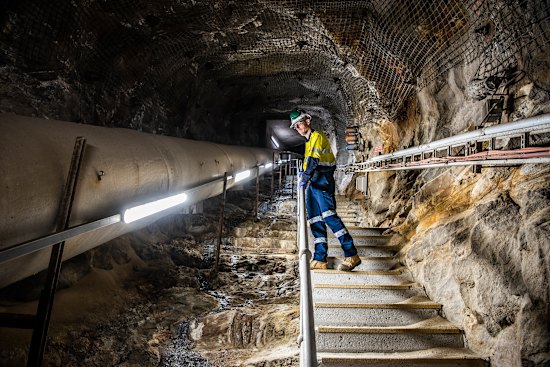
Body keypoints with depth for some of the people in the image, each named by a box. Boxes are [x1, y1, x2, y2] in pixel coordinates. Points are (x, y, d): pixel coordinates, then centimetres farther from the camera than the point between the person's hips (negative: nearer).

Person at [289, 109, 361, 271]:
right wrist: (303, 173, 19)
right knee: (316, 220, 5)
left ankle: (352, 255, -21)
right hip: (313, 183, 10)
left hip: (322, 181, -10)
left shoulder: (317, 136, -3)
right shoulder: (308, 141, 25)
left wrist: (305, 178, -16)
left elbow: (314, 160, -15)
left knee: (328, 215, -21)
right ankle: (320, 259, 8)